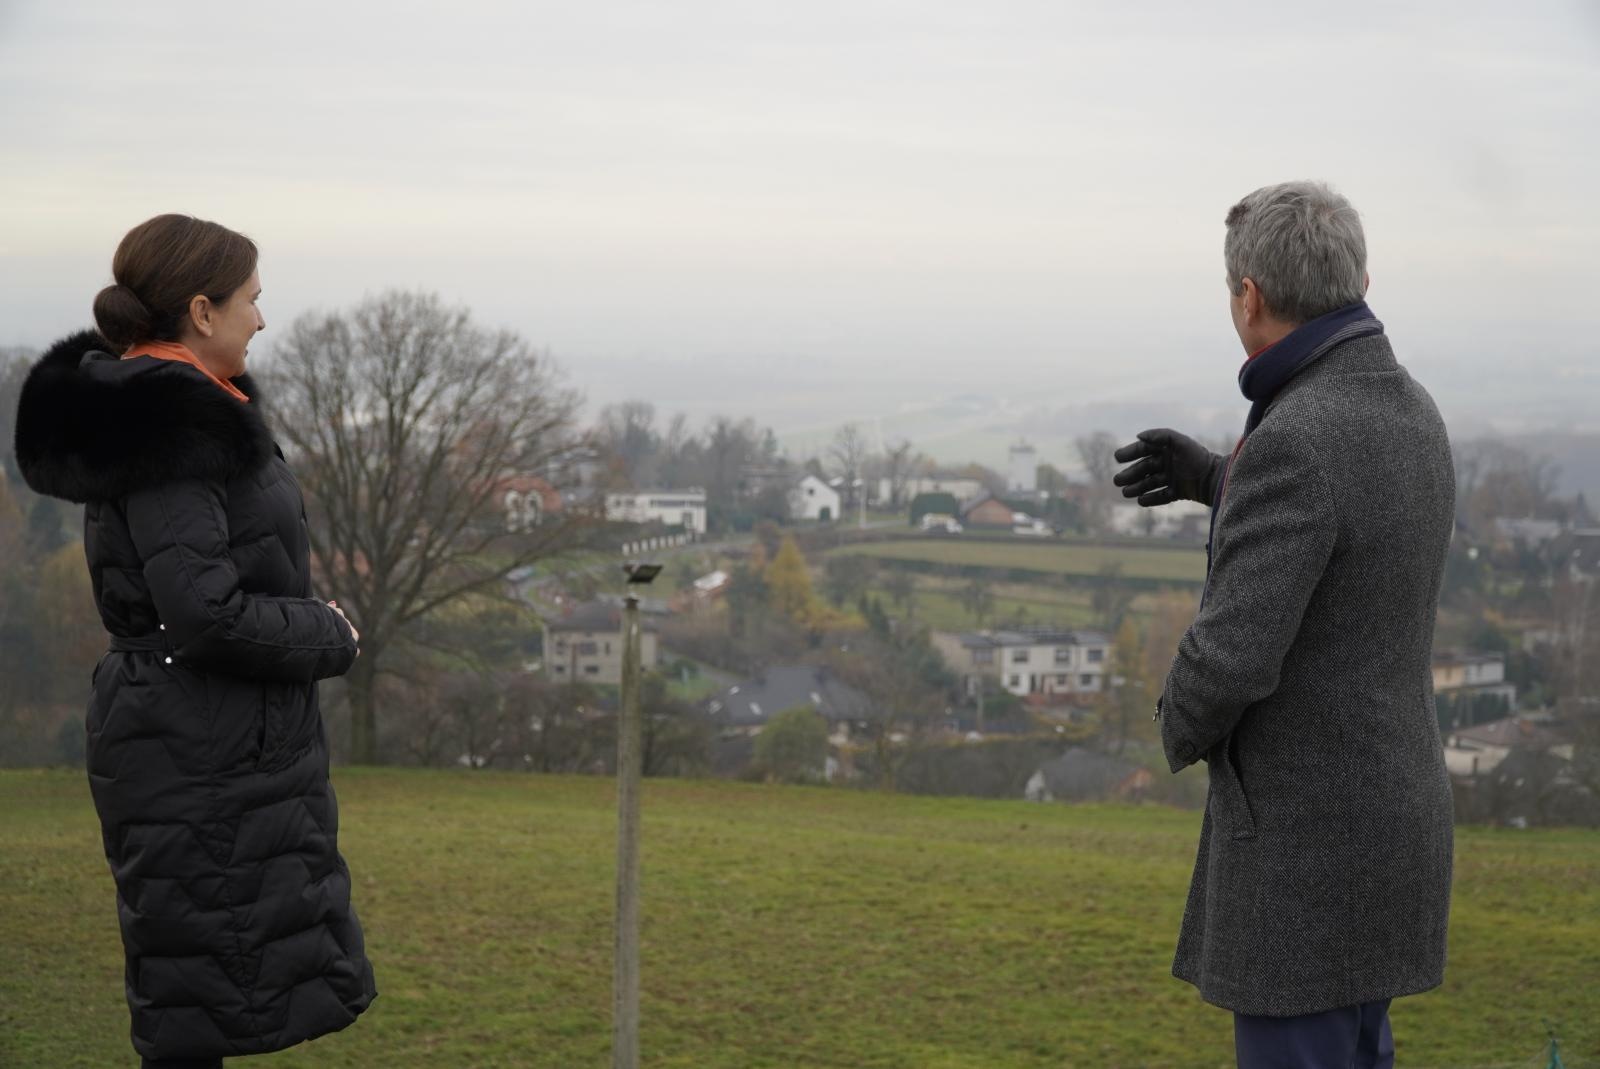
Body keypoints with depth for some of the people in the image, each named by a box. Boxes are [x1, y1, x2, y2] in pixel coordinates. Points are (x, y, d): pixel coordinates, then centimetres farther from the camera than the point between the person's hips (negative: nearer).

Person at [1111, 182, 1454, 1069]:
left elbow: (1231, 659, -27)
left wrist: (1185, 729, -3)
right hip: (1384, 803, 9)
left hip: (1307, 828, -9)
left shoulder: (1294, 443, -25)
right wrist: (1214, 479, 21)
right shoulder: (1408, 414, 5)